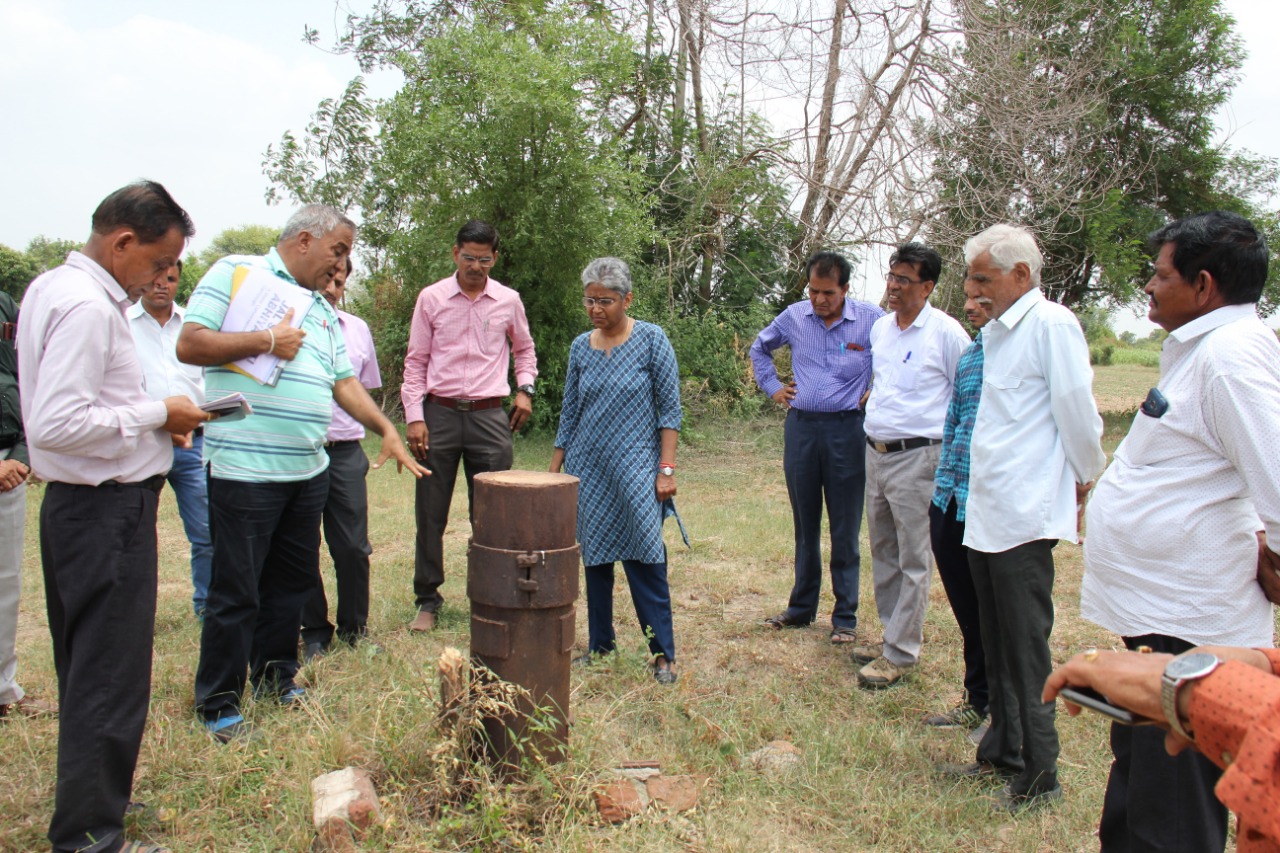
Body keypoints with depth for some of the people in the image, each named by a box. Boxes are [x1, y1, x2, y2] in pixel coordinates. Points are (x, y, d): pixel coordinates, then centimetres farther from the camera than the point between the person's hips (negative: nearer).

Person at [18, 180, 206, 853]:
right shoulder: (88, 305, -20)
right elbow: (57, 424, -27)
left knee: (86, 670, 20)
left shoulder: (52, 287, 13)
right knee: (109, 678, 0)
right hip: (107, 512, -11)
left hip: (75, 504, 11)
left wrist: (149, 418, 9)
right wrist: (155, 413, -16)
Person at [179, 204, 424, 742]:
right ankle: (218, 706, 15)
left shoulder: (323, 312, 20)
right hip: (246, 469, -7)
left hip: (308, 471, 7)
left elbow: (345, 382, 16)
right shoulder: (236, 273, -1)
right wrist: (266, 341, -13)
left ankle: (276, 678, 33)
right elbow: (189, 344, -10)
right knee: (236, 593, 0)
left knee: (293, 582, 16)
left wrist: (386, 429, 4)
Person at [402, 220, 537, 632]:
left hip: (489, 417, 1)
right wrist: (414, 417, -4)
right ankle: (428, 599, 17)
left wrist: (524, 388, 5)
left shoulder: (508, 301, 6)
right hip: (439, 413, 0)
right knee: (430, 513, 4)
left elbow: (524, 351, 22)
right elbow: (416, 362, 4)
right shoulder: (431, 298, 3)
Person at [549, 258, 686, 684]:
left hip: (636, 468, -4)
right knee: (595, 556, 9)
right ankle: (600, 643, 22)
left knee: (645, 557, -6)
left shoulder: (651, 340, -5)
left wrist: (667, 469, -11)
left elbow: (670, 409, -6)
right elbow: (569, 413, 12)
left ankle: (662, 653, 3)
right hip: (589, 469, 4)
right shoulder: (581, 346, 6)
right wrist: (554, 471, 11)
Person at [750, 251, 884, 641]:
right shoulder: (794, 316, 4)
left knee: (845, 529, 3)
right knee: (804, 524, 13)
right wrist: (772, 386, 12)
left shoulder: (871, 319, -6)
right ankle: (801, 607, 26)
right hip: (800, 428, 3)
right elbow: (759, 348, 22)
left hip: (847, 430, -3)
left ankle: (845, 616, 14)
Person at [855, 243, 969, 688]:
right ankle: (892, 634, 29)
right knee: (883, 552, 16)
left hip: (917, 458, -7)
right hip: (875, 452, 8)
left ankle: (901, 654, 7)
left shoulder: (946, 332, -10)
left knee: (913, 561, -1)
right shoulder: (880, 327, 11)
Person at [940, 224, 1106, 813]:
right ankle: (1002, 752, 32)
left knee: (1025, 652, -1)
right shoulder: (995, 331, 17)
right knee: (997, 647, 18)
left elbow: (1076, 409, -12)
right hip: (985, 513, 9)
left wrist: (1084, 479, 0)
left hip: (1025, 515, -9)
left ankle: (1038, 777, 12)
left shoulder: (1051, 324, -11)